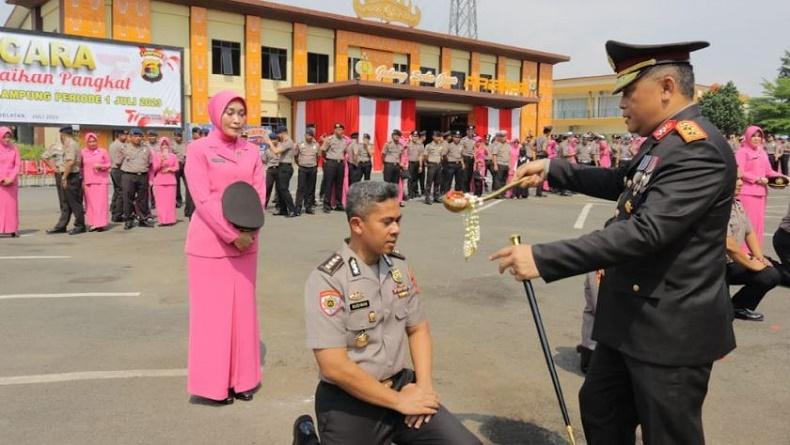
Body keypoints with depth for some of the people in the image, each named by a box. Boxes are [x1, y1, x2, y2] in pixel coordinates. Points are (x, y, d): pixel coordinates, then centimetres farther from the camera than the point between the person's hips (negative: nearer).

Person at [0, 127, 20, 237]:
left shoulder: (14, 148, 6)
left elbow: (17, 164, 4)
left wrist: (11, 178, -7)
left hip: (12, 181, 2)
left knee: (12, 204, 3)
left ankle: (12, 229, 6)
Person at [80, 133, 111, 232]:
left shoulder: (103, 151, 6)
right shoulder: (83, 152, 7)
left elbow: (109, 164, 9)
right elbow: (80, 167, 11)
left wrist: (100, 166, -10)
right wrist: (82, 179, 2)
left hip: (101, 180, -1)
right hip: (88, 182, 1)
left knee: (101, 201, -6)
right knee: (90, 203, 0)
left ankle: (101, 223, -5)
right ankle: (92, 223, 5)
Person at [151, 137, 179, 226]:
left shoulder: (173, 156, 8)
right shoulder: (156, 155, 7)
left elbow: (177, 168, 6)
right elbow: (154, 168, 0)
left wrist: (169, 169, -11)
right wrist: (161, 161, -15)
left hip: (171, 181, 0)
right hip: (159, 181, 0)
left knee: (170, 201, -3)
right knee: (161, 201, -4)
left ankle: (170, 219, 1)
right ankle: (162, 220, -3)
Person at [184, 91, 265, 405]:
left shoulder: (251, 152, 9)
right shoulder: (198, 149, -4)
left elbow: (259, 195, 4)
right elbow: (203, 199, -12)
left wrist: (248, 232, -12)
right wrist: (232, 235, -17)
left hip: (245, 243, 4)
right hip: (209, 243, -4)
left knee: (243, 308, 9)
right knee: (212, 310, 3)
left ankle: (242, 379, 22)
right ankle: (214, 382, 15)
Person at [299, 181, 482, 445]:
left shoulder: (400, 267, 1)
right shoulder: (327, 280, -19)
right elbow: (334, 367, -22)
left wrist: (424, 385, -4)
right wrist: (399, 401, -15)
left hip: (401, 384, 5)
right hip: (349, 403, -5)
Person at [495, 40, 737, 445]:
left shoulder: (699, 148, -23)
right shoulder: (663, 140, 7)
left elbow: (645, 231, -33)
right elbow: (622, 185, 25)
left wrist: (542, 258, -34)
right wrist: (553, 168, 16)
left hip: (672, 328, -10)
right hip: (630, 318, 10)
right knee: (599, 410, 23)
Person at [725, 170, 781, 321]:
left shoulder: (737, 204, 11)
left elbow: (749, 233, 18)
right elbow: (728, 244, -26)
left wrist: (759, 257, 4)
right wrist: (752, 264, -15)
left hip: (734, 261, 9)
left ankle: (740, 307, 14)